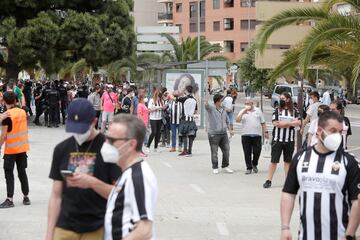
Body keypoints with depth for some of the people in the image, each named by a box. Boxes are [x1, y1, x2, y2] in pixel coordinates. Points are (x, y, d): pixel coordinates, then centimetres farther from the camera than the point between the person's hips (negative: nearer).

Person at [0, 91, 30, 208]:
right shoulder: (23, 112, 2)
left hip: (11, 149, -5)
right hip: (23, 147, 5)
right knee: (22, 172, 13)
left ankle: (9, 200, -3)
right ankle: (26, 197, 18)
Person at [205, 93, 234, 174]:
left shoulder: (223, 109, 12)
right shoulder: (211, 107, -7)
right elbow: (206, 106, -32)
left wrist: (230, 129, 19)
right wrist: (206, 102, -54)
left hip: (223, 133, 6)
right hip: (213, 133, -6)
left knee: (226, 150, 8)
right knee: (214, 152, 2)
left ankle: (225, 166, 24)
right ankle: (215, 168, 15)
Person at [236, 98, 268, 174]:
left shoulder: (258, 111, 11)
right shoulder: (243, 112, 9)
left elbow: (263, 123, 13)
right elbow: (237, 120, -8)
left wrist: (265, 132, 6)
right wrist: (244, 111, -11)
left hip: (257, 134, 0)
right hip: (246, 135, 0)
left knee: (257, 151, 0)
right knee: (247, 153, -1)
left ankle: (254, 164, 25)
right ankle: (249, 168, 8)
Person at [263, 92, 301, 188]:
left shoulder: (294, 111, 6)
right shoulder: (277, 110, 2)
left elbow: (299, 122, -7)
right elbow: (275, 123, -11)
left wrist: (284, 123, -12)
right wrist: (291, 122, -8)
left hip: (289, 140, 2)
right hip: (277, 139, -1)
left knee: (288, 161, 11)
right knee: (274, 160, 0)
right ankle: (268, 180, 4)